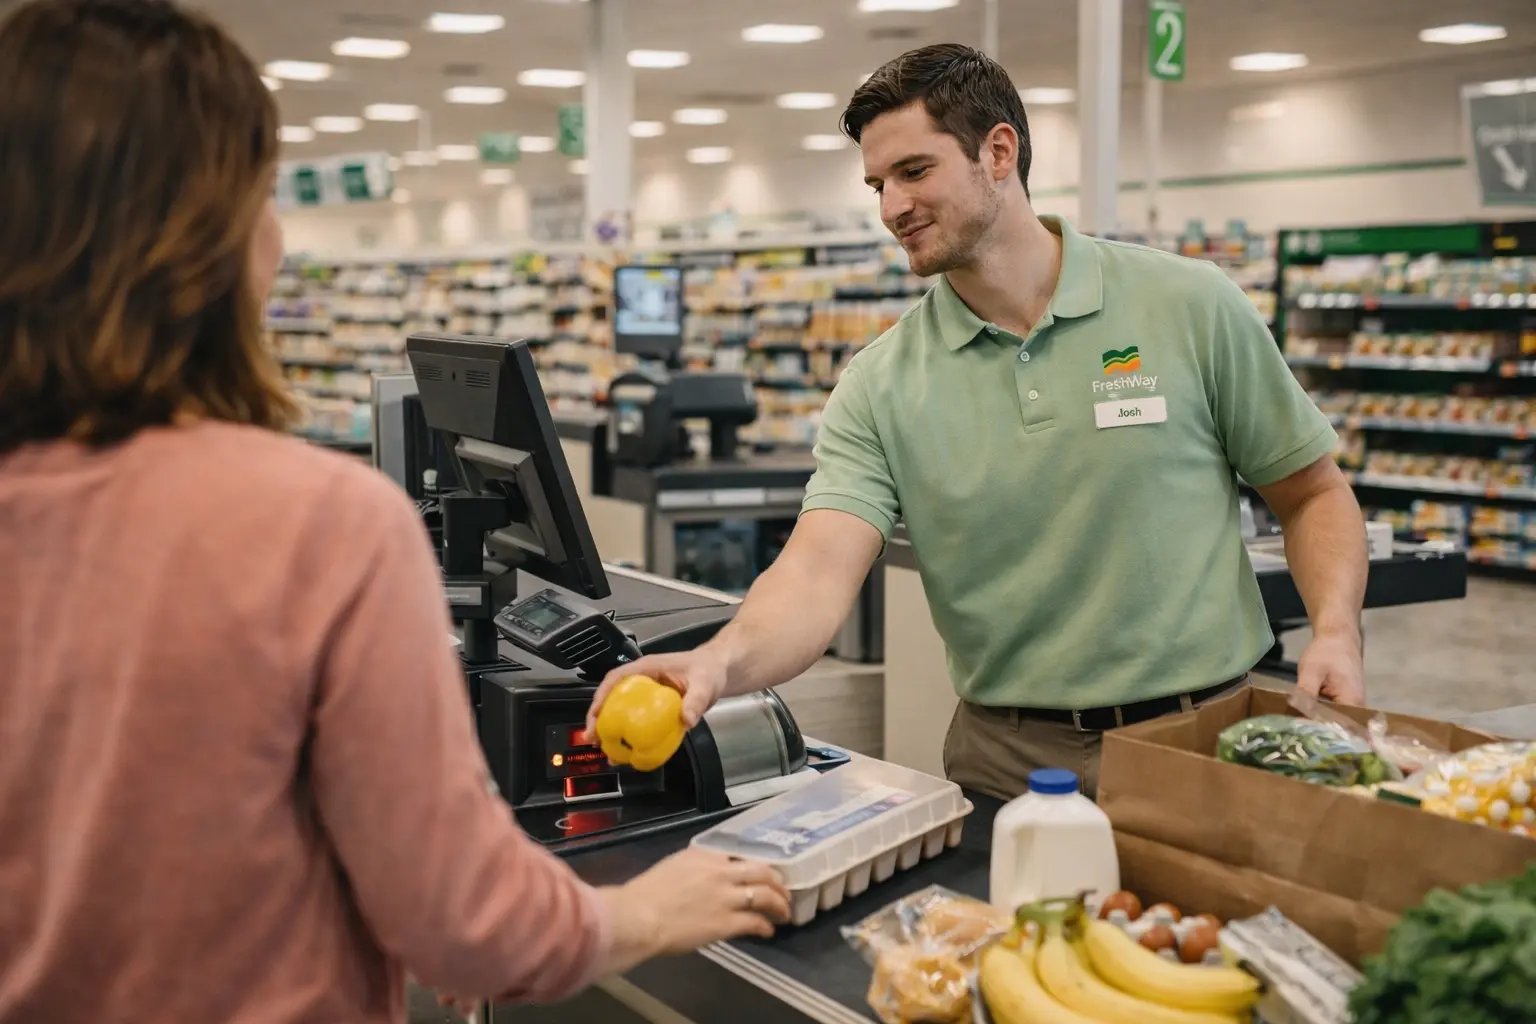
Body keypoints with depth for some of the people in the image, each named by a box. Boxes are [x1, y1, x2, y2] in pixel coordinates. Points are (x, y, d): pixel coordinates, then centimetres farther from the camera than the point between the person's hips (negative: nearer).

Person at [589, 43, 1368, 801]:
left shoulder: (1188, 306, -2)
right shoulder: (880, 387, -1)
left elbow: (1314, 494, 7)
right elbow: (818, 569, -15)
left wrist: (1335, 632, -10)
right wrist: (723, 661, -34)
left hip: (1209, 738, 0)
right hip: (1009, 758, 1)